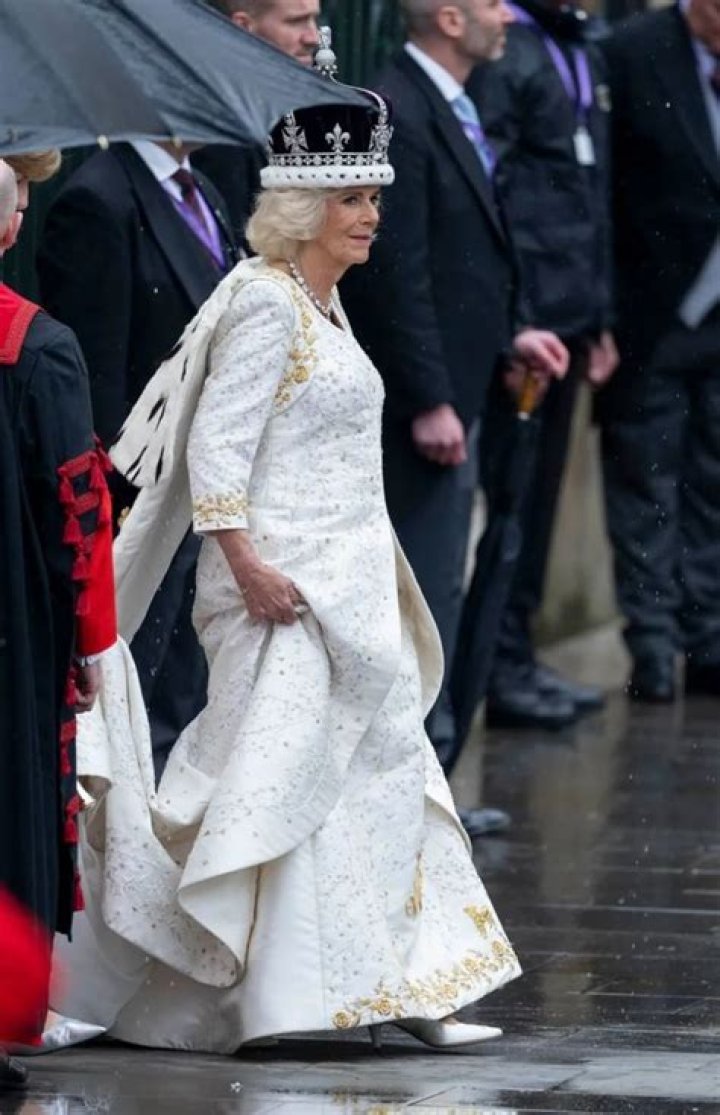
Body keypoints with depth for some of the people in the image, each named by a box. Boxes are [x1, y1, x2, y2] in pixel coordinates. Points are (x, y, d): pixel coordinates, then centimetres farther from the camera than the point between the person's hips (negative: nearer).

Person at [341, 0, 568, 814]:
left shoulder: (444, 110, 13)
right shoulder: (398, 115, -18)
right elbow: (397, 273, -22)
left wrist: (507, 337, 15)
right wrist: (430, 402, -22)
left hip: (452, 391, 10)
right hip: (421, 404, -10)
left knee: (437, 591, 15)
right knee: (424, 592, -5)